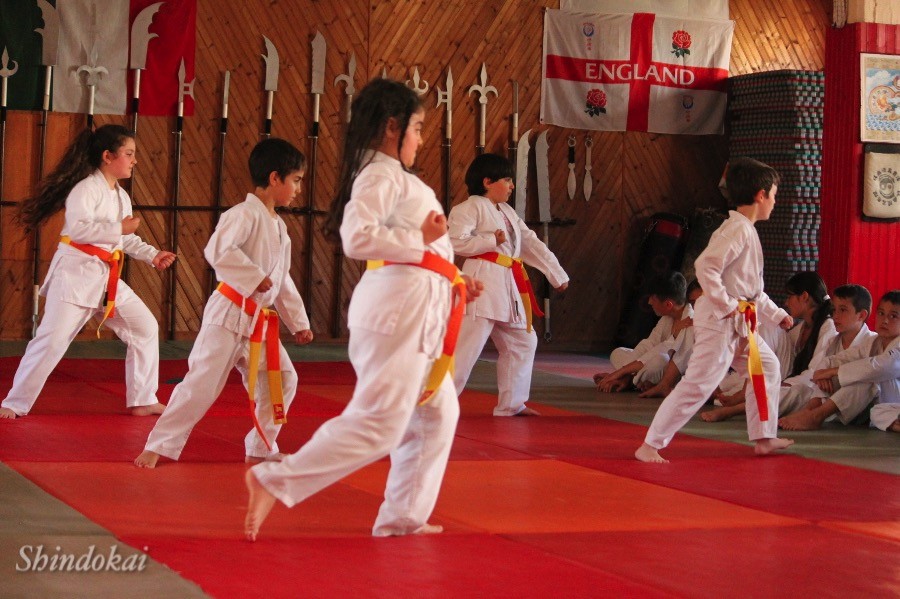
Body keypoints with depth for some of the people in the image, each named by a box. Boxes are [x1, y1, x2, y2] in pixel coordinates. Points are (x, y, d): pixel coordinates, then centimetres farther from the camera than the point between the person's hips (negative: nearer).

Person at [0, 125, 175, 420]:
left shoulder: (121, 196, 14)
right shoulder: (86, 188, -13)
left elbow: (126, 239, 23)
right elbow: (78, 228, -25)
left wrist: (152, 254, 11)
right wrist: (119, 228, -22)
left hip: (107, 277, 9)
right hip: (76, 272, -9)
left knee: (145, 328, 9)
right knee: (53, 338, -11)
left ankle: (142, 401, 18)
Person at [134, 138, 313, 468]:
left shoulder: (278, 226, 16)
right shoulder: (244, 214, -13)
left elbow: (283, 280, 24)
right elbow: (218, 250, -28)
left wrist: (298, 322, 23)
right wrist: (255, 277, -24)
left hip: (260, 322, 9)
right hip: (230, 315, -9)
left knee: (283, 380, 9)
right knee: (203, 383, -10)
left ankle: (261, 448, 22)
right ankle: (158, 446, -2)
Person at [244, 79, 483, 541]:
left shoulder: (395, 177, 22)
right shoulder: (379, 175, -10)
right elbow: (358, 238, -24)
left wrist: (453, 282, 17)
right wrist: (419, 239, -18)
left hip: (419, 312, 10)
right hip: (398, 307, -10)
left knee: (435, 413, 17)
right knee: (378, 422, -13)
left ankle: (403, 516, 23)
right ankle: (273, 482, -14)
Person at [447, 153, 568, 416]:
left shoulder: (507, 212, 21)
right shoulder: (471, 208, -7)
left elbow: (531, 243, 22)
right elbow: (456, 242, -18)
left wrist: (556, 273, 18)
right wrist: (492, 241, -13)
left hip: (507, 286, 9)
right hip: (483, 284, -9)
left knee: (522, 342, 15)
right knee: (467, 345, -14)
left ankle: (510, 404, 23)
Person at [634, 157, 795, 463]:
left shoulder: (746, 230, 16)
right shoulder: (737, 230, -16)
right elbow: (705, 267, -28)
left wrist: (776, 314, 27)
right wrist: (727, 305, -22)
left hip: (739, 322, 10)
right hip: (720, 322, -10)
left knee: (768, 367, 19)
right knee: (697, 385, -12)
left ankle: (764, 437, 27)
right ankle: (649, 446, -8)